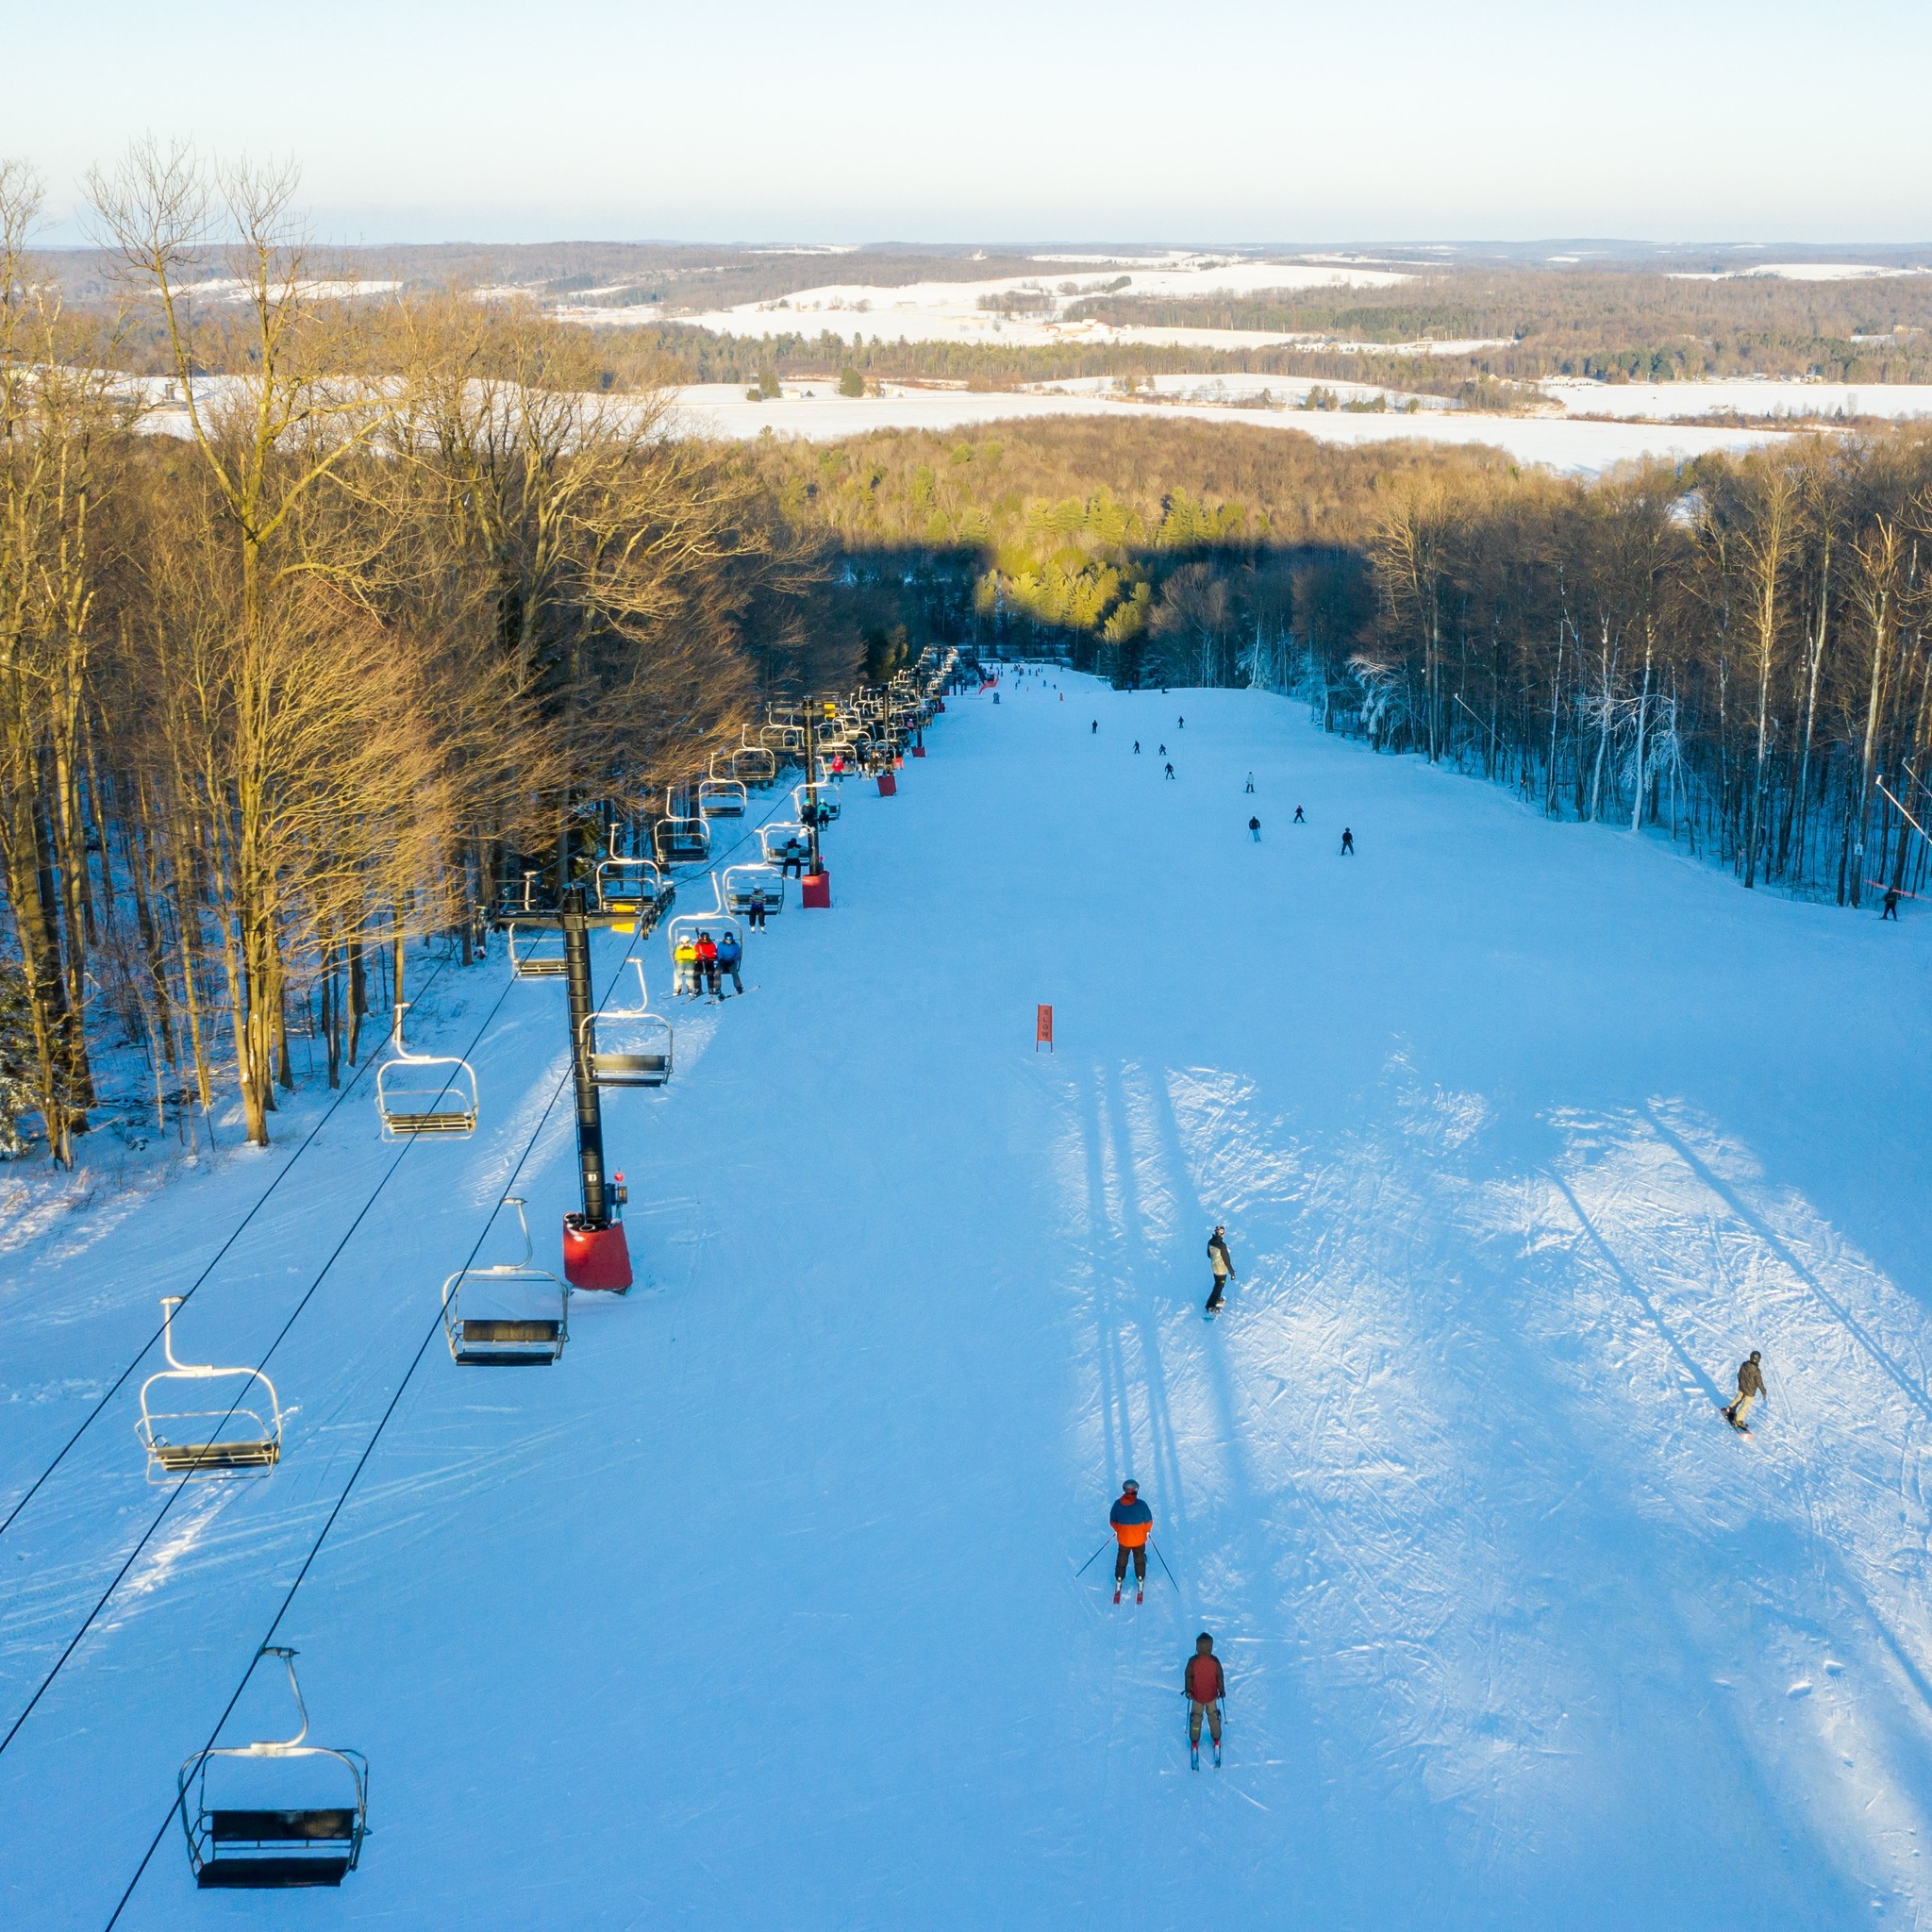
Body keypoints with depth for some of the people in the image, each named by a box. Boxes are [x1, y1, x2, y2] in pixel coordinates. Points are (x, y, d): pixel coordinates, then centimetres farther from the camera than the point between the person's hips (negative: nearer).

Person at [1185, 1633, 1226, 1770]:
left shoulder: (1193, 1661, -25)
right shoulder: (1214, 1661, -23)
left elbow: (1188, 1676, -12)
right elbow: (1220, 1677, -9)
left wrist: (1188, 1691, 6)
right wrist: (1221, 1691, 9)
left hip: (1197, 1696, -1)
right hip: (1212, 1695, 1)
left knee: (1196, 1718, 19)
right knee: (1213, 1716, 23)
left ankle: (1194, 1742, 28)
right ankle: (1216, 1739, 36)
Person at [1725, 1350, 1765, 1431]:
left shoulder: (1744, 1365, -15)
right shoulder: (1756, 1371, -32)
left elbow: (1739, 1375, 1)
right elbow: (1759, 1383, -20)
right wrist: (1764, 1392, -3)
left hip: (1741, 1387, 5)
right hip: (1750, 1391, -5)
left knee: (1739, 1398, 31)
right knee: (1745, 1405, 11)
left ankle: (1730, 1409, 44)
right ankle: (1738, 1420, 19)